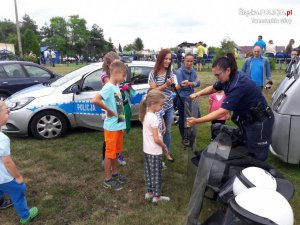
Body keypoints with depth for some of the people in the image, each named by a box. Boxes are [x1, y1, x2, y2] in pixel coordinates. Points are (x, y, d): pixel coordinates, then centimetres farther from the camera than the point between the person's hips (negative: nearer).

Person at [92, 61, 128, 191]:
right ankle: (108, 180, 18)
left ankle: (115, 173, 37)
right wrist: (109, 111, -21)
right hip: (111, 127, -8)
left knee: (115, 151, 20)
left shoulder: (116, 87, 8)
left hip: (119, 125, 8)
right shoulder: (108, 87, -19)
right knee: (110, 153, 4)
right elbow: (95, 100, -33)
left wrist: (122, 123, 11)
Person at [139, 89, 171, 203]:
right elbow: (156, 139, -23)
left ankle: (149, 192, 33)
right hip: (154, 151, -8)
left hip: (147, 150, 8)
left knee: (148, 172, 19)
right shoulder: (153, 118, -25)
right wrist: (164, 146, -6)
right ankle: (157, 196, 20)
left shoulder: (145, 115, 1)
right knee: (156, 174, 7)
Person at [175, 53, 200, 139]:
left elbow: (198, 83, -2)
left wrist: (189, 83, -21)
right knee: (183, 118, 4)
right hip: (182, 98, -6)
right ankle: (184, 137, 23)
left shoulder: (193, 70, 3)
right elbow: (179, 86, -19)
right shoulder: (179, 72, -15)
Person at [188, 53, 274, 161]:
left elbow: (222, 112, -35)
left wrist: (196, 121, -33)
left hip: (259, 121, -9)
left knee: (257, 156, 1)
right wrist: (198, 94, -5)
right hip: (247, 119, 9)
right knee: (246, 151, 19)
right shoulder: (228, 78, -5)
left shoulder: (239, 85, -32)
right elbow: (213, 88, 14)